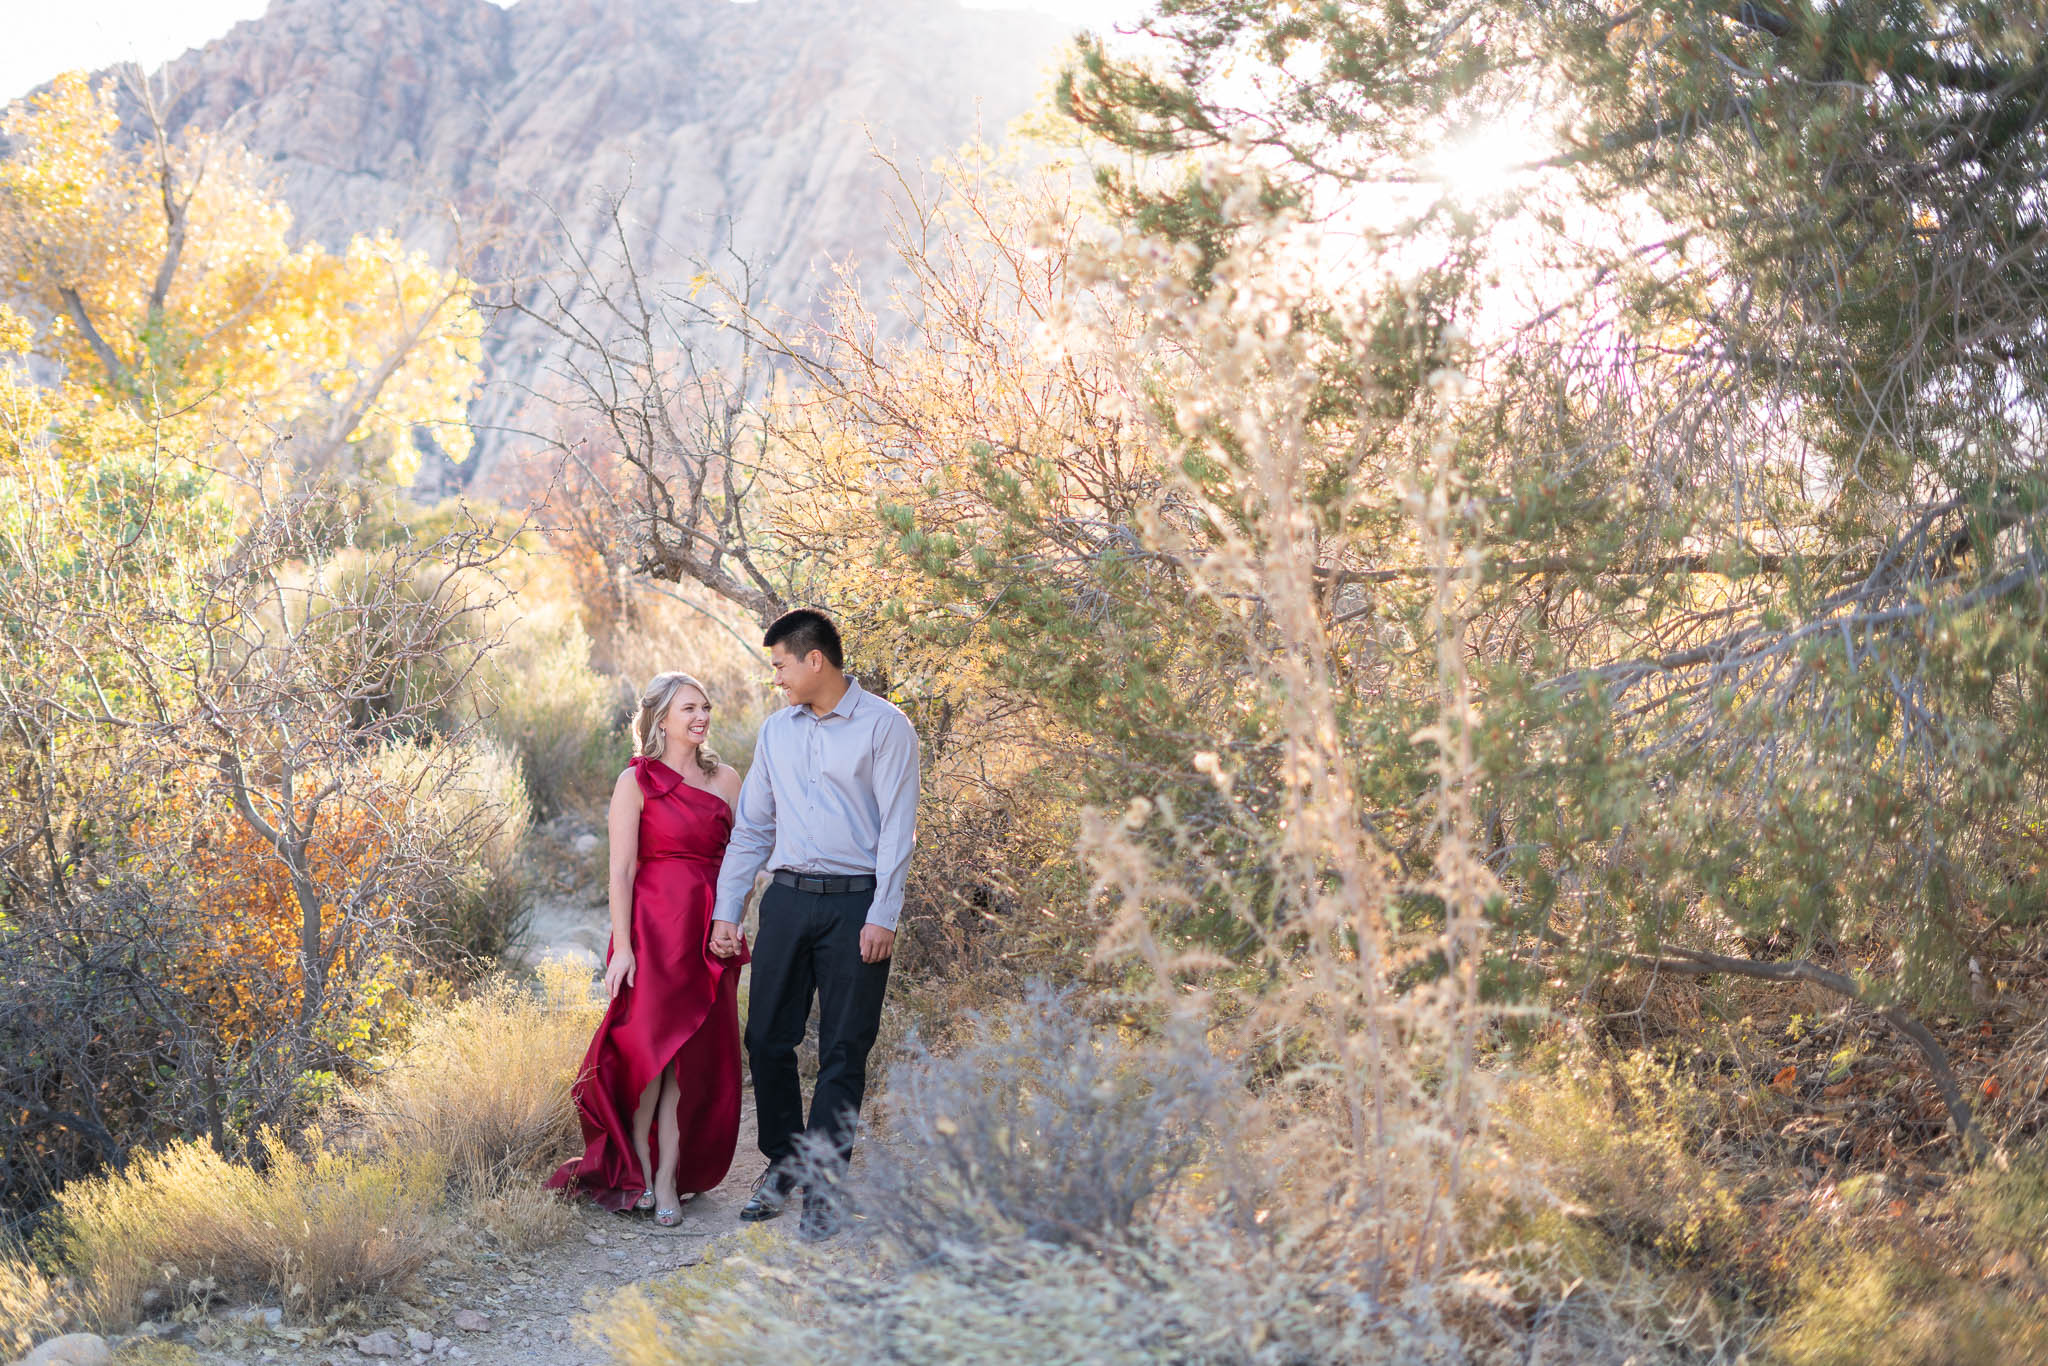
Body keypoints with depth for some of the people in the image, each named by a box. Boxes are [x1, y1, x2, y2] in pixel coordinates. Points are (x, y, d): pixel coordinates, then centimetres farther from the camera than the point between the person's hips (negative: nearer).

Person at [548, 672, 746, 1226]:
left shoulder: (725, 779, 10)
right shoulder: (636, 781, -2)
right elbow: (621, 869, -6)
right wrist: (622, 946, -11)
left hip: (711, 932, 4)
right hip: (655, 927, -4)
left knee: (697, 1055, 3)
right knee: (650, 1045, -3)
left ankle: (670, 1177, 10)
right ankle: (640, 1171, 10)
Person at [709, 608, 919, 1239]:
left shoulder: (884, 726, -4)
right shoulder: (776, 731, 13)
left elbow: (897, 827, -7)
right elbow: (752, 827, 17)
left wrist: (882, 917, -13)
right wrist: (726, 912, 13)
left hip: (855, 903, -5)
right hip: (787, 898, 5)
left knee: (844, 1051, -1)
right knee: (767, 1038, 5)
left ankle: (823, 1187, 6)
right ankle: (782, 1164, 22)